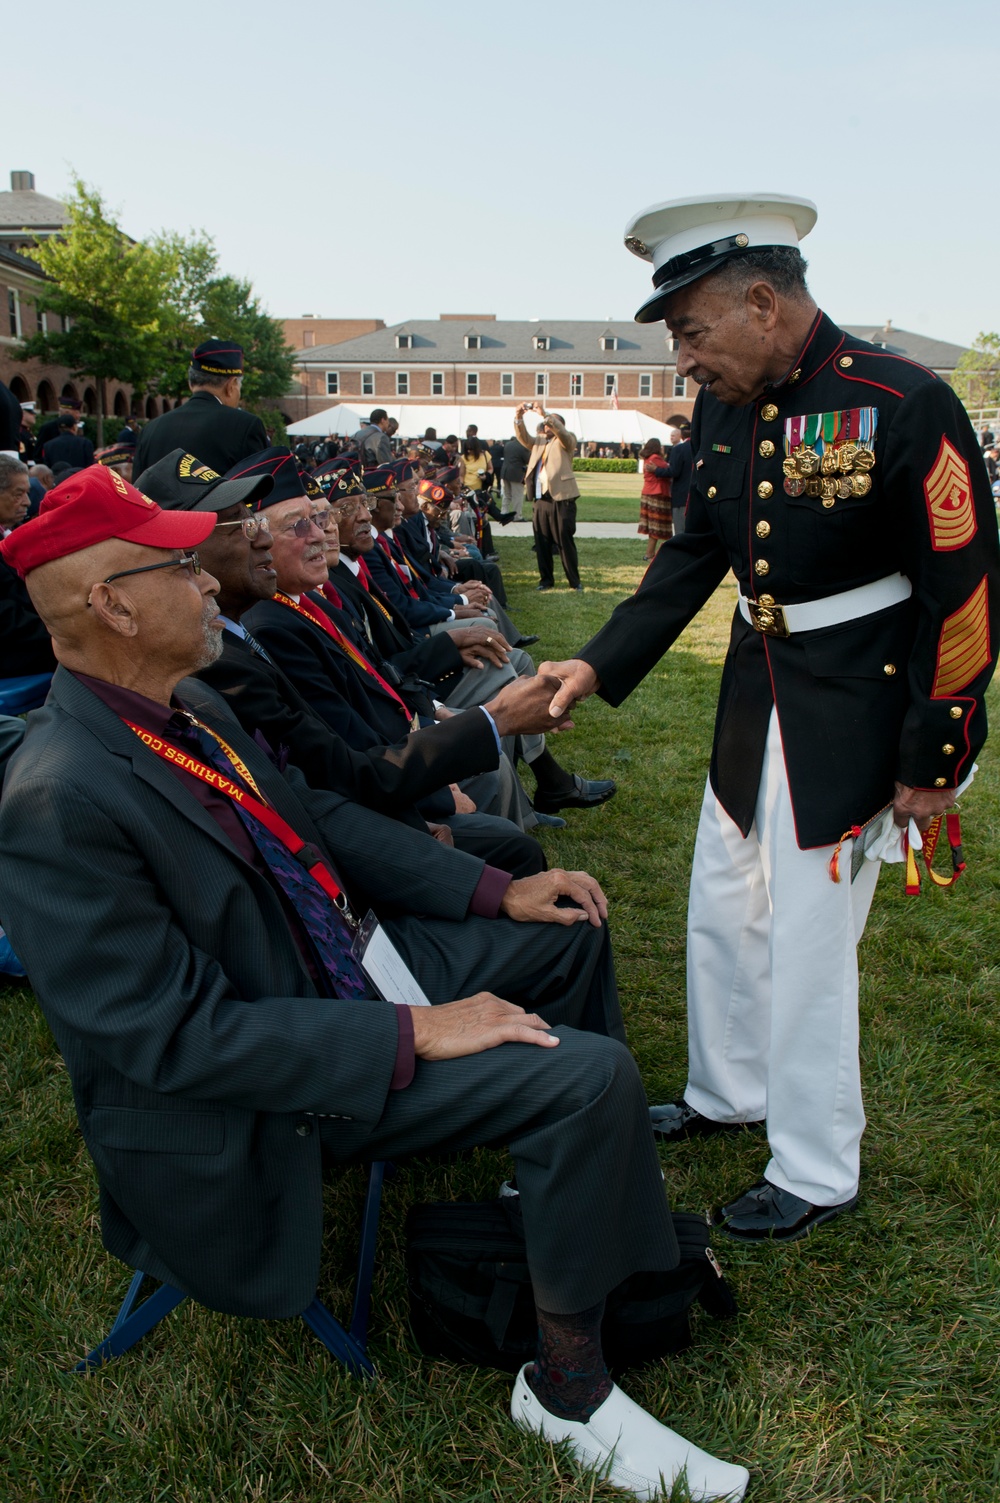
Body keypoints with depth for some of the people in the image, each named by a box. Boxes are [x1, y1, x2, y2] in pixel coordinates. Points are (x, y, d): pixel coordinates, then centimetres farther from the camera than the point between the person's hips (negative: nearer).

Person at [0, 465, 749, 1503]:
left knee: (568, 932, 14)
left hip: (340, 964, 9)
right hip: (261, 1095, -9)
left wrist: (495, 892, 3)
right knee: (591, 1076, -21)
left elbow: (321, 817, 9)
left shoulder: (190, 711, 0)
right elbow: (175, 1033, -27)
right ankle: (568, 1389, 2)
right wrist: (411, 1035, -26)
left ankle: (576, 1165, 34)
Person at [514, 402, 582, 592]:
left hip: (562, 500, -6)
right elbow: (523, 438, 7)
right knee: (542, 543, 8)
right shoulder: (539, 441, 19)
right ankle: (546, 580, 18)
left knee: (565, 542, -4)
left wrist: (544, 415, -27)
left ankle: (574, 581, 3)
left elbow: (561, 431, -18)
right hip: (541, 500, 6)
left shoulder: (566, 441, 2)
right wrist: (519, 417, -8)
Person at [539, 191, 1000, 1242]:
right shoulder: (723, 409, 2)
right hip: (755, 696, 7)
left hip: (852, 712, -7)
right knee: (721, 914, 18)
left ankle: (816, 1174, 25)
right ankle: (726, 1094, 42)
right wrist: (601, 663, -1)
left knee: (809, 946, 3)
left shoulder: (904, 404, -19)